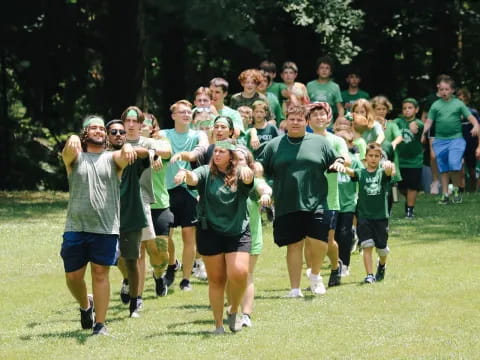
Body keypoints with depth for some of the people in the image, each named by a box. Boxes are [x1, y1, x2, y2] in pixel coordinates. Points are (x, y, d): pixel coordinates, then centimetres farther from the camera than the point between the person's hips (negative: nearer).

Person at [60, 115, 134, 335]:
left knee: (100, 274, -3)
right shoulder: (76, 158, 10)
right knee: (73, 276, 4)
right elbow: (67, 153, -14)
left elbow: (124, 158, -12)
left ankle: (100, 323, 3)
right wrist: (71, 142, -40)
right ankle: (85, 306, 33)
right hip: (75, 227, 1)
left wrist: (127, 148, -39)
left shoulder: (112, 158, 10)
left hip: (105, 228, -1)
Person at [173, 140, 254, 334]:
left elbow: (247, 179, -23)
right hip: (210, 232, 1)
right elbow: (193, 179, -17)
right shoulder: (206, 172, 1)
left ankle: (234, 310, 11)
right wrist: (184, 174, -41)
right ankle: (218, 324, 14)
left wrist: (247, 171, -47)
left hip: (238, 232, -1)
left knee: (239, 273, -16)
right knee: (216, 279, 4)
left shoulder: (239, 174, -1)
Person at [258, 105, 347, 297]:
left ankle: (315, 274, 18)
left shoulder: (319, 142, 10)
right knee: (293, 245, 3)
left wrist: (339, 163, -6)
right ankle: (295, 288, 11)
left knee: (320, 242, -11)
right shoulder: (274, 145, 10)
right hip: (286, 207, 1)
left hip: (315, 204, -1)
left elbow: (334, 162, 16)